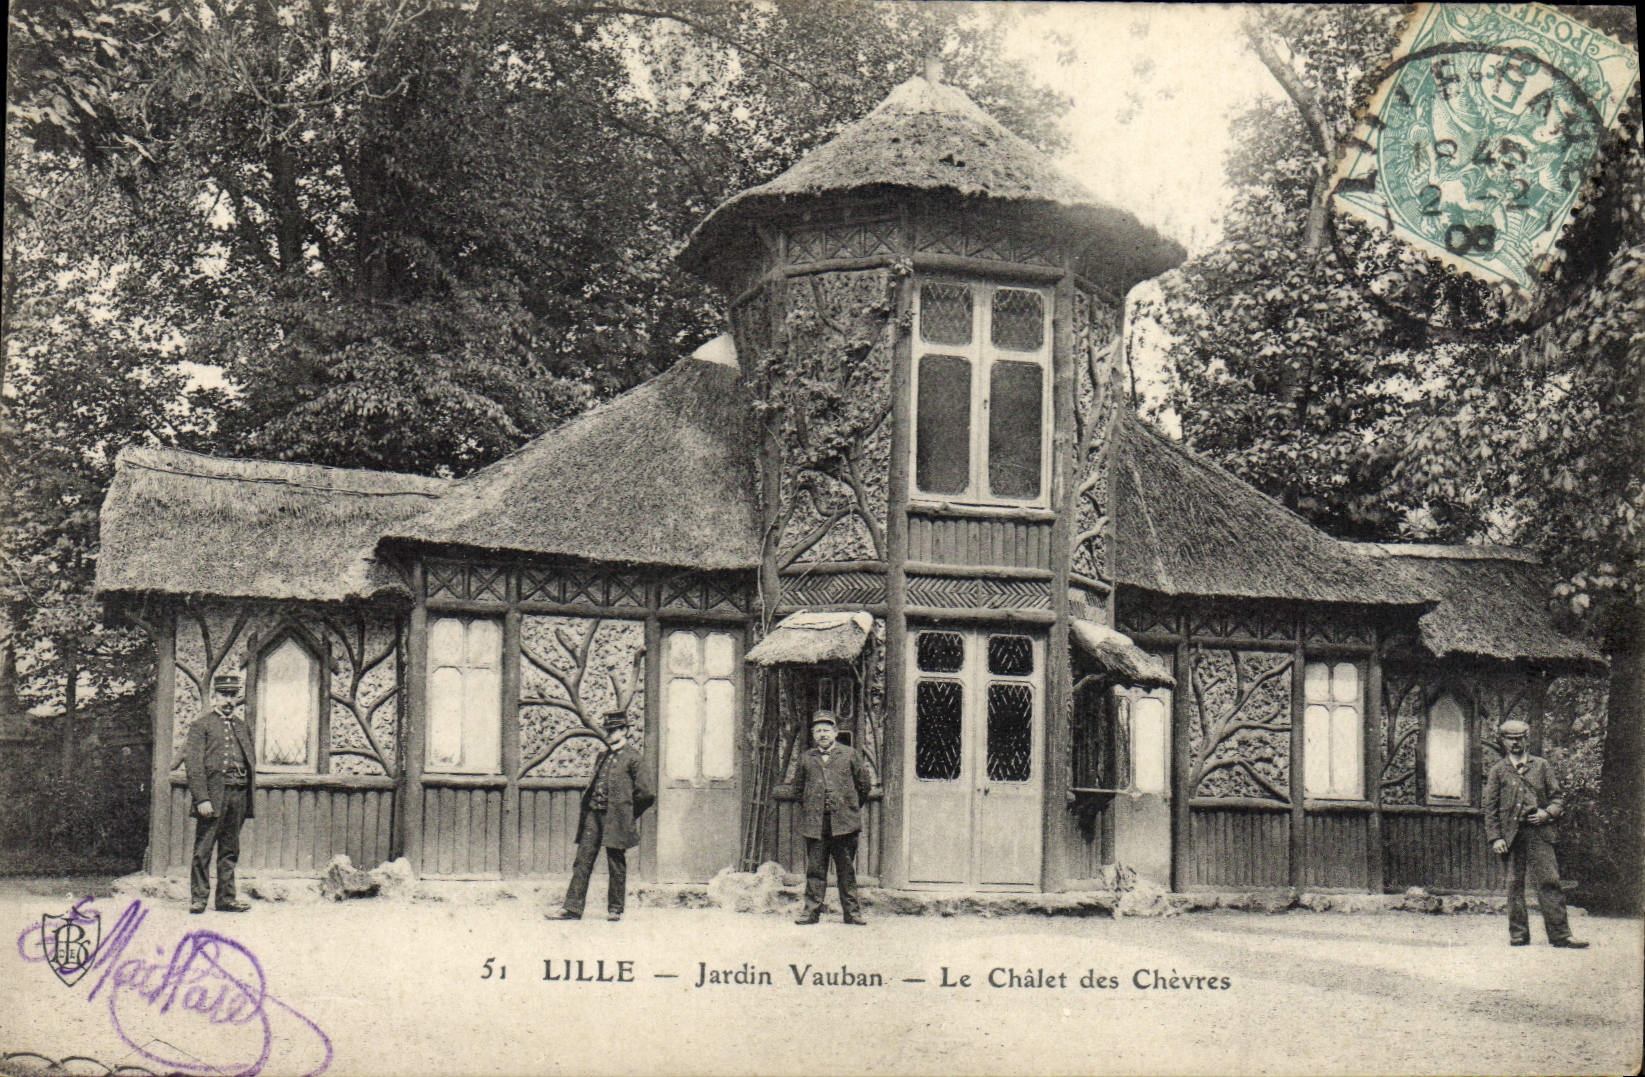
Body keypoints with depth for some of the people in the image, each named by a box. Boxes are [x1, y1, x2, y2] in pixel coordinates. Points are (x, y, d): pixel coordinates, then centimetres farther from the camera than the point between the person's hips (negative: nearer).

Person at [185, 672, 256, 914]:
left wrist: (249, 794, 11)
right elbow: (195, 765, -6)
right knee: (203, 850, -3)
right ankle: (198, 898, 3)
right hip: (213, 793, -5)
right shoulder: (201, 725, 0)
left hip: (238, 794, 5)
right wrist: (201, 799, -14)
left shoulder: (242, 726, 18)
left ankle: (226, 898, 14)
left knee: (230, 850, 9)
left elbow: (251, 762, 20)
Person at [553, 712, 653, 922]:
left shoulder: (632, 757, -3)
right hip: (593, 813, 6)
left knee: (616, 863, 1)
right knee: (583, 859, 0)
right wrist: (587, 806, 14)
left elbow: (643, 792, -3)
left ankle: (615, 909, 10)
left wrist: (629, 815, 3)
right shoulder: (603, 755, 17)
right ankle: (573, 908, -1)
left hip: (615, 816, -6)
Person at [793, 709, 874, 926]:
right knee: (814, 869, 3)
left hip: (844, 823, -1)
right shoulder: (806, 759, 10)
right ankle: (812, 910, 8)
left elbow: (865, 784, 9)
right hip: (814, 824, 2)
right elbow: (798, 788, 21)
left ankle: (851, 910, 10)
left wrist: (852, 807, 10)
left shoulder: (850, 754, 5)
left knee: (847, 870, 3)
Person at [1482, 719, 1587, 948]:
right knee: (1515, 885, 2)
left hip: (1539, 832, 0)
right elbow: (1490, 808, 7)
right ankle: (1518, 935, 8)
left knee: (1549, 882, -7)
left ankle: (1560, 935, -8)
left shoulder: (1541, 765, 13)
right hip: (1511, 833, 0)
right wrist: (1495, 838, -2)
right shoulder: (1498, 771, 11)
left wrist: (1547, 813, -6)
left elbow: (1558, 797, 15)